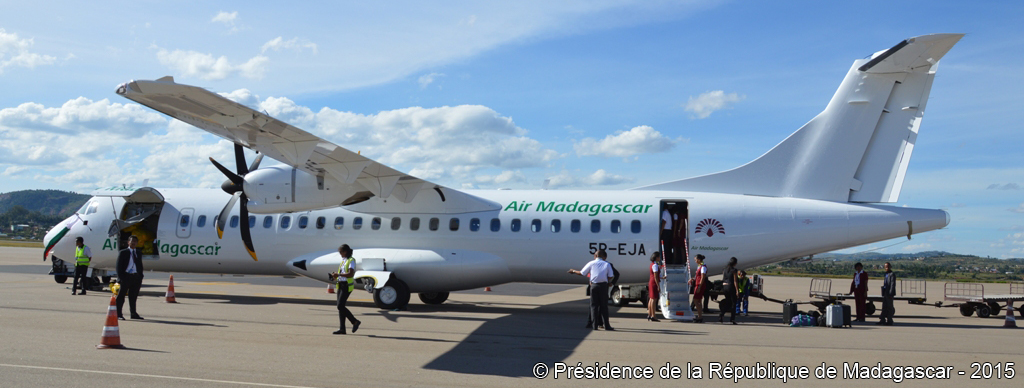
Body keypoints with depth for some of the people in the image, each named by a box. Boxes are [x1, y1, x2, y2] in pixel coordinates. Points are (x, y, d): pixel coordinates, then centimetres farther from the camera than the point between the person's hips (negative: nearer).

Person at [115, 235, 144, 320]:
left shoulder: (139, 253, 15)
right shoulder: (123, 252, 1)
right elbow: (119, 266, -3)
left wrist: (140, 278, 9)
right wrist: (120, 278, -11)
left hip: (136, 277, 4)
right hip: (126, 276, -4)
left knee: (133, 297, 11)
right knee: (121, 296, 2)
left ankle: (134, 314, 18)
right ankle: (118, 314, 7)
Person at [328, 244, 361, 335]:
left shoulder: (351, 261, -10)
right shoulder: (343, 260, 16)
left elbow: (350, 274, -22)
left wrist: (338, 274, -19)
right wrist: (335, 275, 6)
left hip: (347, 286, -9)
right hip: (340, 285, 9)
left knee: (340, 306, -13)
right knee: (340, 307, 4)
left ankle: (355, 321, -1)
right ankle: (342, 329, 5)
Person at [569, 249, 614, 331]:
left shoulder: (591, 263, 6)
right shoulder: (607, 264, 7)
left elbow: (582, 273, 8)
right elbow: (610, 277, 1)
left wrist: (573, 271, 24)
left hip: (594, 285, 0)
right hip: (603, 285, 0)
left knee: (594, 305, 7)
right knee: (604, 306, 5)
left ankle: (594, 325, 3)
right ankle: (607, 325, 3)